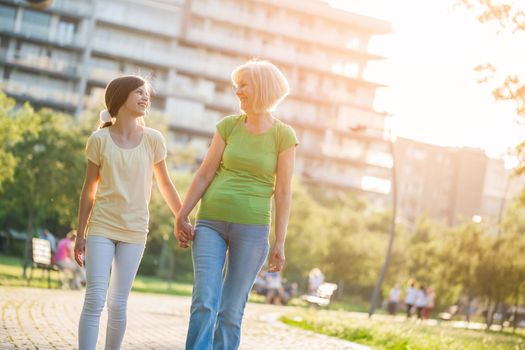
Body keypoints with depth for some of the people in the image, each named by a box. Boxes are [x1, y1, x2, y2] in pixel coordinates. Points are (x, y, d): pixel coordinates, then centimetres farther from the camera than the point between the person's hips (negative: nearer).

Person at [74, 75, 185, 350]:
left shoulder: (153, 139, 0)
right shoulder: (99, 140, -3)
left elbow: (165, 185, 11)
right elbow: (89, 190, 3)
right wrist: (80, 234, 4)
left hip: (134, 231, 1)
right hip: (101, 227, -1)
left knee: (117, 304, -1)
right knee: (94, 299, -10)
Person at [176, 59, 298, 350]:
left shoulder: (283, 135, 0)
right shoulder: (228, 126, 5)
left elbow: (283, 191, 0)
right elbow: (205, 174, 6)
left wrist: (279, 242, -3)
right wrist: (182, 216, 0)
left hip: (252, 228, -1)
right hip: (211, 221, 1)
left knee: (231, 311, 2)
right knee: (204, 303, -11)